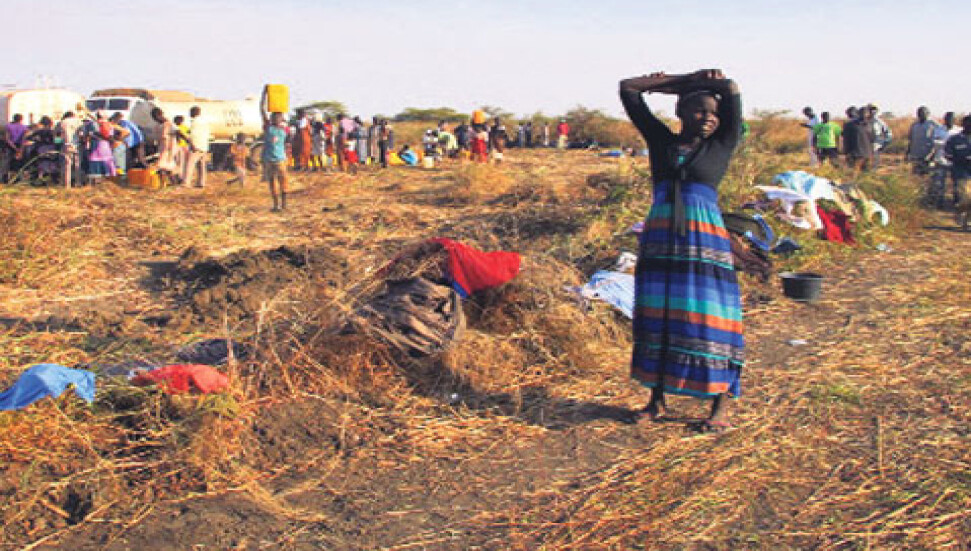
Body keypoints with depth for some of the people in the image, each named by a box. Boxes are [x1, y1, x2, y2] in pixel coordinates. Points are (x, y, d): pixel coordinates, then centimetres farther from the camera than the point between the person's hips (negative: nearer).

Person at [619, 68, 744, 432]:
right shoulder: (662, 141, 11)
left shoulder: (722, 145, 7)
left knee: (709, 319, -3)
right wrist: (678, 82, 18)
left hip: (704, 243, -2)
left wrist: (678, 82, 7)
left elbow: (731, 89, -3)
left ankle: (720, 407, 5)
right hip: (659, 243, 2)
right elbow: (628, 89, 12)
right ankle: (657, 400, 17)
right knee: (656, 319, 6)